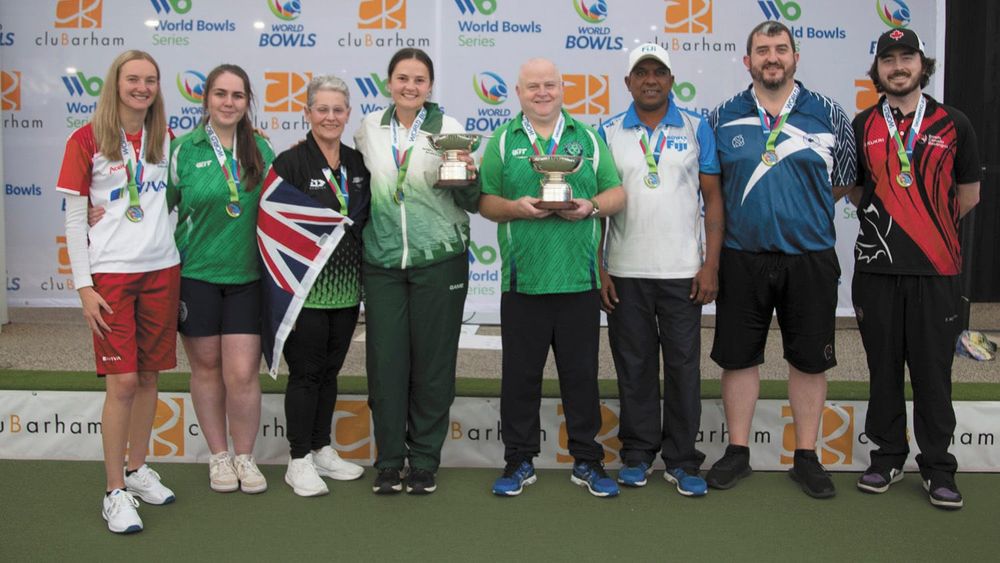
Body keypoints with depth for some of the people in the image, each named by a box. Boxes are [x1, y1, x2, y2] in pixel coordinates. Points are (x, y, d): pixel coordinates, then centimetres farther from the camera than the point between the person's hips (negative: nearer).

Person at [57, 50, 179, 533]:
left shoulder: (165, 140, 9)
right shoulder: (87, 140, -3)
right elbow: (74, 218, -4)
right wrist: (84, 287, -9)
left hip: (162, 269, 4)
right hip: (111, 273, -4)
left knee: (149, 375, 9)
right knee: (122, 381, -7)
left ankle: (138, 470, 25)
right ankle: (115, 492, 3)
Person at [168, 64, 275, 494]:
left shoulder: (260, 149, 4)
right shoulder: (183, 149, -3)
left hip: (247, 274, 1)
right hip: (195, 273, -1)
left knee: (242, 373, -3)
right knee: (206, 367, 11)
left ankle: (245, 456, 17)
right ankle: (218, 455, 27)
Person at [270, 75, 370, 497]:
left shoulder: (358, 163, 9)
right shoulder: (290, 163, -9)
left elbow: (368, 217, 17)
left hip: (346, 287, 6)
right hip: (307, 287, -5)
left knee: (330, 371, 14)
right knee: (306, 372, 2)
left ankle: (322, 450, 27)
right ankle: (299, 461, 13)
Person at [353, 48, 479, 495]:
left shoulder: (448, 128, -1)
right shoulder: (369, 129, 6)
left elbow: (470, 203, 0)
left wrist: (469, 178, -20)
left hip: (439, 260, -2)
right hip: (382, 261, 2)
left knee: (433, 363, 5)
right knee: (385, 362, 3)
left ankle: (425, 462, 17)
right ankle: (388, 461, 16)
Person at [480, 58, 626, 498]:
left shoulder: (588, 139, 11)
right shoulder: (502, 141, 8)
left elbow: (617, 194, 9)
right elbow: (485, 201, 5)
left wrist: (592, 207, -10)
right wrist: (515, 208, -14)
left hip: (580, 279, 1)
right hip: (522, 279, -1)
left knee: (581, 374, 7)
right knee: (520, 374, 6)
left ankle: (587, 461, 19)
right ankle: (519, 461, 19)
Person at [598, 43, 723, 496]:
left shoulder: (697, 129, 4)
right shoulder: (609, 133, 6)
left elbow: (713, 198, 3)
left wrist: (711, 264, -5)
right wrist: (598, 268, -1)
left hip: (683, 271, -1)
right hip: (625, 272, 1)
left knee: (684, 365, 3)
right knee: (634, 365, 8)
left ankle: (682, 460, 14)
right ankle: (638, 453, 20)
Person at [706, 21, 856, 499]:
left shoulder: (828, 116, 1)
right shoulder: (723, 118, 2)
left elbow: (842, 183, 8)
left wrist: (800, 210, 3)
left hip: (810, 257, 0)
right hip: (741, 257, 0)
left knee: (810, 360, 7)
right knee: (738, 356, 7)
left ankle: (806, 457, 20)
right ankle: (737, 451, 21)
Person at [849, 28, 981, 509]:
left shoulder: (953, 124, 3)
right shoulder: (862, 126, 7)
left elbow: (968, 194, 12)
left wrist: (930, 226, 12)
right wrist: (884, 221, 7)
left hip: (936, 269, -1)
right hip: (877, 266, 1)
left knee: (933, 370, 3)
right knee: (883, 367, 9)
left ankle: (937, 466, 14)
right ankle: (888, 456, 22)